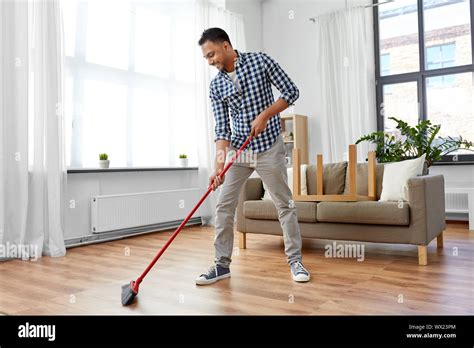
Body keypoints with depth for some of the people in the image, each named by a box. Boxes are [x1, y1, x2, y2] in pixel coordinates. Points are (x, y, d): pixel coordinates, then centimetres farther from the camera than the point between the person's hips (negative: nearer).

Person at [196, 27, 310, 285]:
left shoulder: (261, 61, -6)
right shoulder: (216, 86, 2)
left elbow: (291, 92, -4)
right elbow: (222, 128, -3)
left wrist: (265, 114, -16)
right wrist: (219, 165, -14)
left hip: (269, 148, -3)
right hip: (237, 149, 4)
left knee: (284, 204, 2)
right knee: (223, 206, 0)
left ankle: (295, 260, 16)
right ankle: (222, 264, 12)